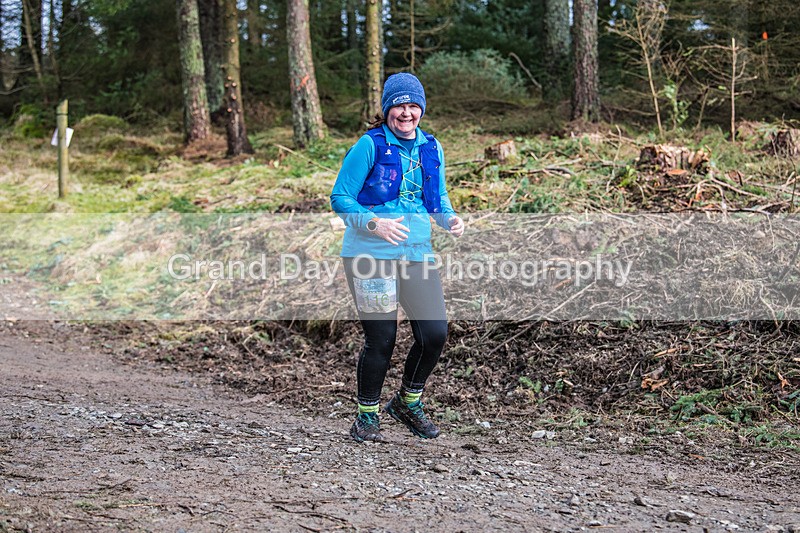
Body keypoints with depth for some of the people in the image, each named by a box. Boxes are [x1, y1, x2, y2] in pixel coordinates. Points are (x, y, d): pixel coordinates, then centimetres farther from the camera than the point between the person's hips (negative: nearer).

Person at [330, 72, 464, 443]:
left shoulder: (431, 148, 11)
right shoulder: (370, 146, -6)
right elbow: (340, 197, -6)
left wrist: (449, 219, 0)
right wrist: (374, 223, -22)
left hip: (417, 254, 5)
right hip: (371, 255, -5)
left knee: (435, 333, -3)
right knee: (381, 339, -2)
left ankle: (408, 402, 22)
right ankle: (367, 417, 18)